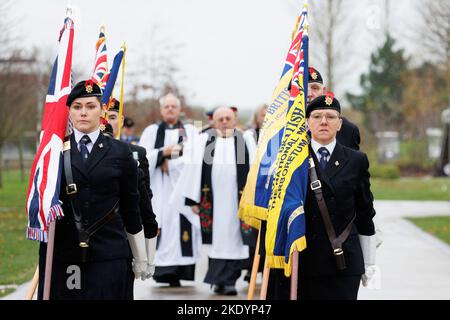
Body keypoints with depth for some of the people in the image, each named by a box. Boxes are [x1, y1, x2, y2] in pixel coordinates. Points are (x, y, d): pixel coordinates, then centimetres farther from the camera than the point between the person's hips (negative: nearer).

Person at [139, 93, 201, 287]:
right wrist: (163, 152, -9)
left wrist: (170, 163, -7)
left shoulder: (190, 131, 13)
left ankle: (179, 270, -9)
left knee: (181, 225, -9)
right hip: (159, 190, 1)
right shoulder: (151, 131, 15)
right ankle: (163, 270, -8)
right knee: (161, 225, -9)